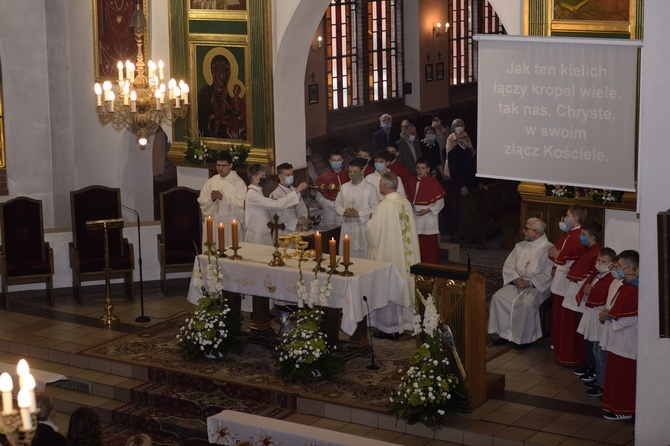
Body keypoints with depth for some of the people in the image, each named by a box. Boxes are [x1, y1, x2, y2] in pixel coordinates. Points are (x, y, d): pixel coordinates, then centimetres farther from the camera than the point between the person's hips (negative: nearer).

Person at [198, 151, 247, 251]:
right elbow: (201, 201, 7)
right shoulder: (210, 182, 12)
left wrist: (223, 197, -20)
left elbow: (241, 204, -13)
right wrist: (211, 199, -13)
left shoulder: (238, 182, -3)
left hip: (231, 225, -4)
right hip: (212, 223, 4)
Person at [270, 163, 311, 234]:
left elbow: (302, 208, 12)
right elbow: (278, 218, -14)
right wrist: (297, 221, -18)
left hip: (297, 230, 6)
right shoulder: (275, 195, -9)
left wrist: (303, 217, -11)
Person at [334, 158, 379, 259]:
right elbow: (337, 204, 16)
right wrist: (343, 211, -5)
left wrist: (359, 213, -16)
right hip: (347, 226, 4)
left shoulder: (370, 189, -4)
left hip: (363, 227, -4)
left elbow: (375, 209, -6)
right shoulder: (344, 187, 10)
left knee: (362, 256, -5)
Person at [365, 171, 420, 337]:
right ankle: (405, 321, 23)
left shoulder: (384, 206, -20)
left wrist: (370, 220, 6)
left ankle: (391, 327, 9)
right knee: (404, 285, 15)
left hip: (388, 254, -7)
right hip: (406, 253, 7)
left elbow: (373, 232, -15)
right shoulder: (406, 202, 1)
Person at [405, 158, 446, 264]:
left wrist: (427, 210, -17)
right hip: (414, 218, 5)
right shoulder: (411, 181, 7)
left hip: (428, 218, -5)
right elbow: (408, 199, 15)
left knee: (429, 246, -1)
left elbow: (440, 203, -8)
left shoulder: (433, 183, -9)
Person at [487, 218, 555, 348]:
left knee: (526, 303, -33)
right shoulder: (520, 246, 12)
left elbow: (549, 274, -16)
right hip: (517, 283, 6)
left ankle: (526, 337, -12)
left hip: (537, 286, -6)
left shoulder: (548, 249, -8)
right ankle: (505, 333, -8)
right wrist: (516, 279, -8)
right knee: (498, 297, -16)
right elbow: (508, 266, 11)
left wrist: (530, 282, -21)